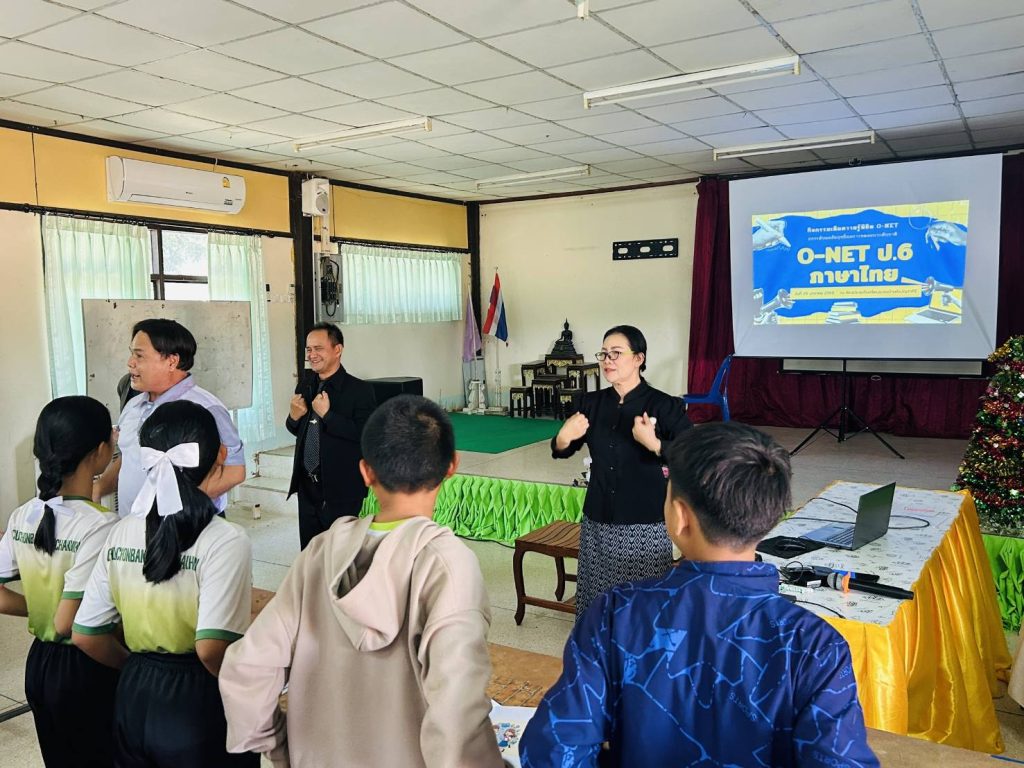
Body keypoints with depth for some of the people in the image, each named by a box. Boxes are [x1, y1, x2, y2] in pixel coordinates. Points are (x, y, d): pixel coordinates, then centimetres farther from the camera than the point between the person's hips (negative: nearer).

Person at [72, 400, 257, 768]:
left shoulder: (121, 534, -3)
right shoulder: (226, 540, -20)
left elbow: (86, 636, 1)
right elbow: (212, 648, -27)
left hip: (134, 699, 5)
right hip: (199, 705, -5)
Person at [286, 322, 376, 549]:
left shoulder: (360, 390, -13)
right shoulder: (305, 384, 7)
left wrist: (327, 414, -24)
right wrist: (294, 417, -5)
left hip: (341, 490, -6)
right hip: (308, 486, 6)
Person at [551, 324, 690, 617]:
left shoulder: (665, 406, -10)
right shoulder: (592, 403, 4)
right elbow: (562, 451, 13)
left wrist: (652, 443, -32)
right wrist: (564, 437, -9)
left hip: (645, 526, -4)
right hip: (597, 522, 4)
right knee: (595, 603, 10)